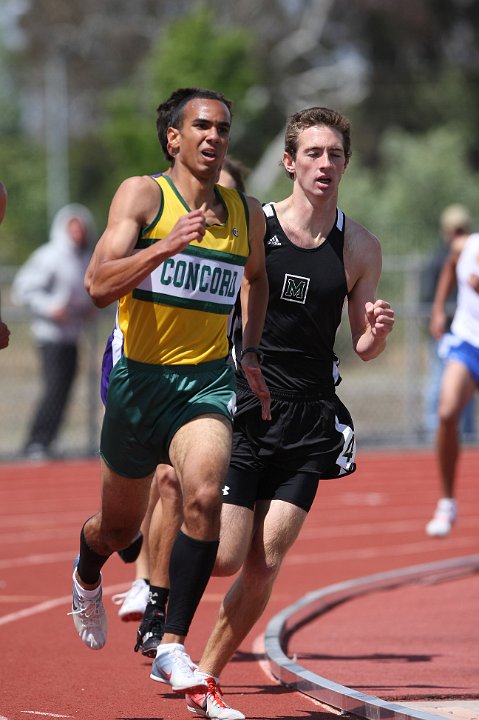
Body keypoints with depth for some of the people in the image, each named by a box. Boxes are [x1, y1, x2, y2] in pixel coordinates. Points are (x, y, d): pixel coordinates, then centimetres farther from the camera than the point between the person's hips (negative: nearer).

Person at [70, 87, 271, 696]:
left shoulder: (247, 214, 6)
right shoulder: (142, 195, -7)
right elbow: (99, 286, -19)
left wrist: (250, 354, 18)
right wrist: (167, 245, -30)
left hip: (207, 380, 2)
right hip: (139, 378, -2)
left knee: (204, 496, -26)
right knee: (120, 526, 15)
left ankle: (173, 647, -18)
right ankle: (86, 577, 53)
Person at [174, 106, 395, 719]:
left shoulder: (360, 248, 4)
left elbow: (361, 348, 12)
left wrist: (377, 332, -11)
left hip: (310, 420, 2)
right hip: (242, 407, -2)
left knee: (265, 564, -4)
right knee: (225, 557, -8)